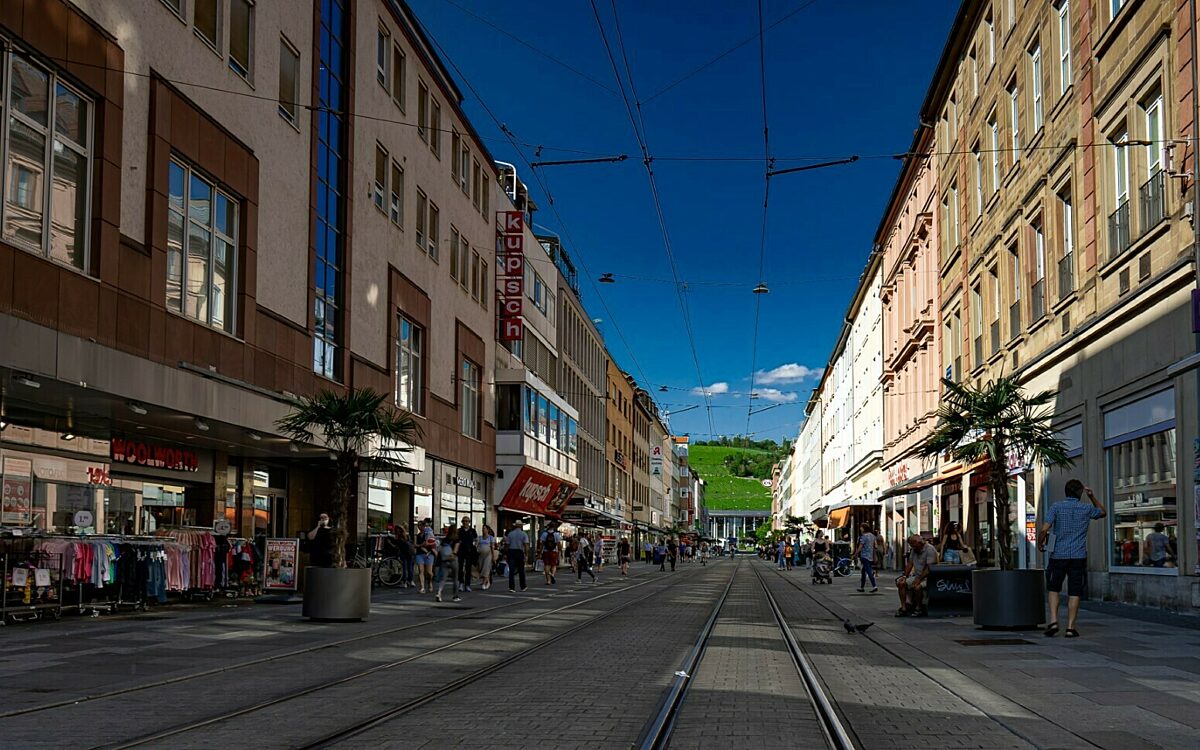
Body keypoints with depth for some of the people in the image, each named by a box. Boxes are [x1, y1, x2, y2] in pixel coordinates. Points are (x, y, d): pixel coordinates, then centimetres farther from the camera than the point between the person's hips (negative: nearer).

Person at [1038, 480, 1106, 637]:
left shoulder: (1056, 507, -3)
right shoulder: (1087, 508, 3)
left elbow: (1044, 530, -11)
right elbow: (1103, 512, 26)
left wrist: (1040, 543, 6)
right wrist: (1092, 496, 22)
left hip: (1058, 555, -1)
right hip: (1079, 556, 1)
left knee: (1053, 589, 14)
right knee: (1074, 593, 4)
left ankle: (1053, 621, -1)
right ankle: (1070, 628, 2)